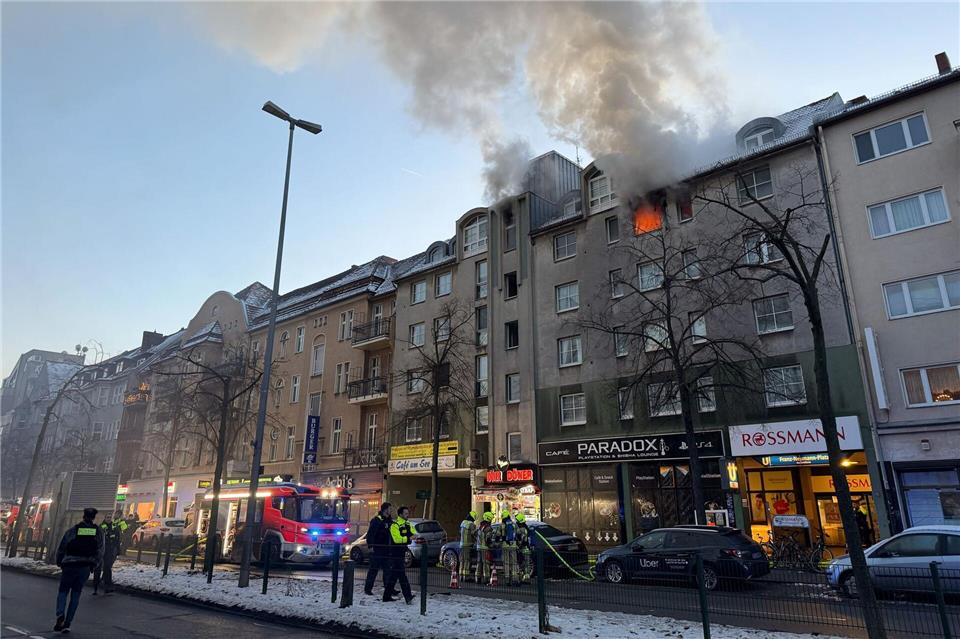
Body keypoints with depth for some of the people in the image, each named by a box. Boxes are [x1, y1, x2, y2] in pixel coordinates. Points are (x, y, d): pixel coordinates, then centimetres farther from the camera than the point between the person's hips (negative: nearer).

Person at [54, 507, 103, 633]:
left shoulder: (72, 531, -1)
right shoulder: (98, 532, 4)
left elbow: (61, 549, 3)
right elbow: (100, 552, 3)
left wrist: (60, 563, 21)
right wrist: (93, 565, 17)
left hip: (69, 566, -2)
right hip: (85, 568, 2)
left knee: (63, 591, 12)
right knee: (76, 594, 12)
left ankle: (60, 616, -12)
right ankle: (67, 623, 8)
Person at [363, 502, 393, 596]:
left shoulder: (390, 521, 12)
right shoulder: (377, 520, -12)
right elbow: (370, 534, -16)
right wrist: (370, 546, -21)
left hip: (386, 549, 7)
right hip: (376, 549, -7)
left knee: (387, 569, 8)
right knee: (373, 569, 0)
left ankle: (389, 588, 13)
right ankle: (368, 588, 11)